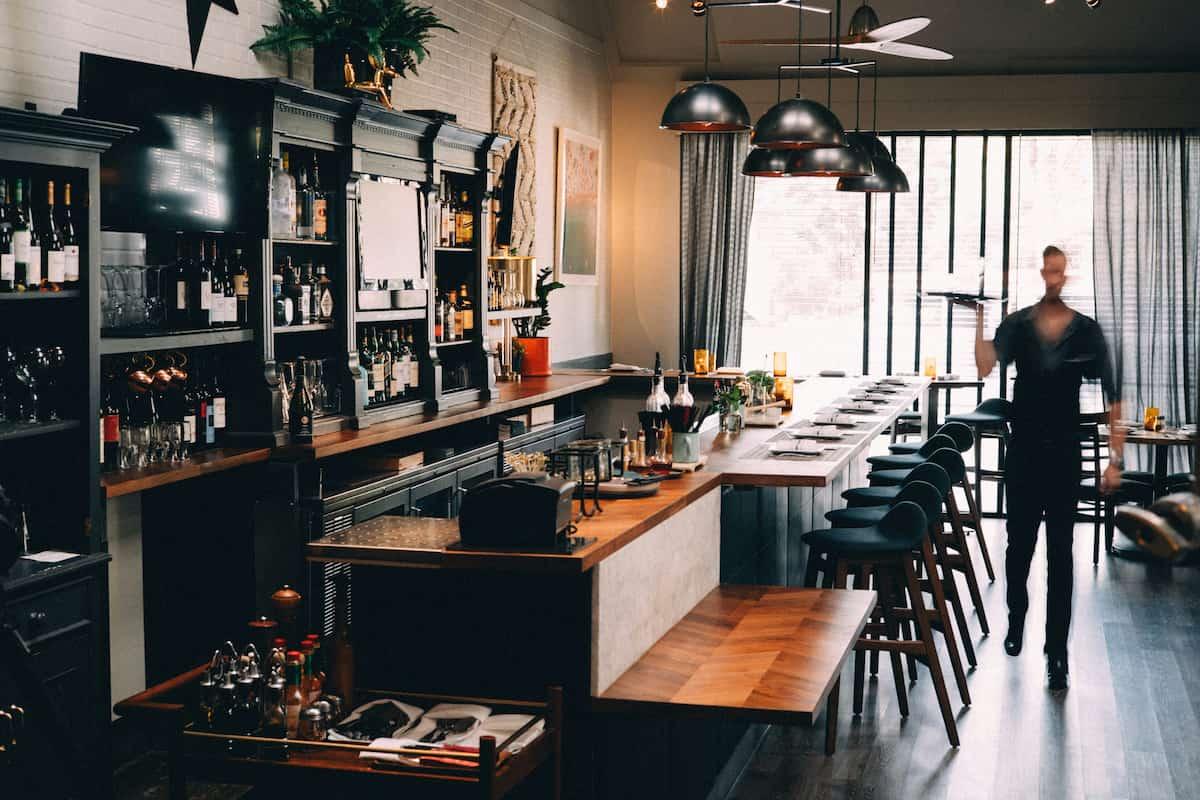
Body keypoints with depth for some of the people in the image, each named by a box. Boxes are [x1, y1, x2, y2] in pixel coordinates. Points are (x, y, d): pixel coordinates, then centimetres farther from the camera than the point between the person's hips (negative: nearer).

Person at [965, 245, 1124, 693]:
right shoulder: (1016, 326, -2)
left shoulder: (1086, 331, -3)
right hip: (1023, 452, 1)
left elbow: (1111, 397, -1)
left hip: (1064, 454, -1)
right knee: (1020, 544, 14)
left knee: (1060, 554, -1)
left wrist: (1115, 458, -5)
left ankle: (1057, 653, 5)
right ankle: (1016, 618, 40)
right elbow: (985, 367, -20)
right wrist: (979, 320, -29)